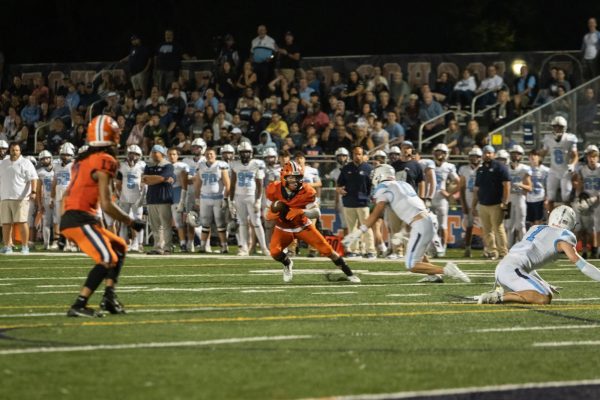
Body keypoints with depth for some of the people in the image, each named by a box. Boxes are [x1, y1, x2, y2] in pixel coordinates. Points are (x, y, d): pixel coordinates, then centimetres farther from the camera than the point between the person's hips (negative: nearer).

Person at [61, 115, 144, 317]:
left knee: (119, 247, 18)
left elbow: (68, 195, 20)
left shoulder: (83, 159, 17)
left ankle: (109, 295, 8)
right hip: (81, 219, -9)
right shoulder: (104, 162, -10)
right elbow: (107, 205, -14)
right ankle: (79, 305, -21)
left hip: (68, 218, 9)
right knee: (108, 259, -16)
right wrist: (131, 222, -2)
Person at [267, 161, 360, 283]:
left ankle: (349, 273, 7)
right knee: (275, 252, -22)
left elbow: (317, 213, -26)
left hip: (303, 227, -1)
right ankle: (287, 264, 16)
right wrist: (270, 215, -31)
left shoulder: (306, 192, -23)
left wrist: (301, 211, -44)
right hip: (283, 229, 1)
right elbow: (270, 211, -5)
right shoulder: (274, 190, -18)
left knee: (326, 249, -8)